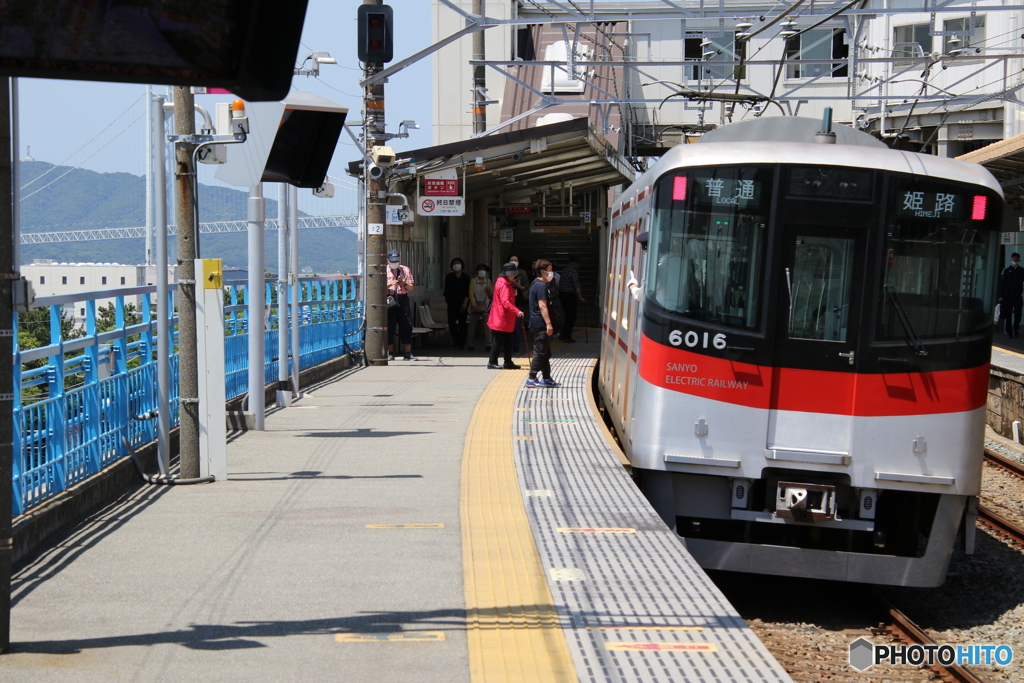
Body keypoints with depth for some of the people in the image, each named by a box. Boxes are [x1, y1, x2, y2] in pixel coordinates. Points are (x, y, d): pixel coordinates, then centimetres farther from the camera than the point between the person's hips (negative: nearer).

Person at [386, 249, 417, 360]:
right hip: (389, 298, -2)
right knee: (389, 326, -3)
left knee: (406, 326, 0)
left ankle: (408, 353, 4)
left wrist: (404, 284, -9)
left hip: (403, 298, 2)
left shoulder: (405, 270, 12)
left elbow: (411, 287, 11)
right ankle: (390, 353, 6)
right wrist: (390, 283, -16)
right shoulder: (384, 270, 8)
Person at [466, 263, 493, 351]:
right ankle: (470, 343, 10)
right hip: (475, 305, -1)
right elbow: (471, 293, -4)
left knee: (487, 325, -10)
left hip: (485, 305, 1)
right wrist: (474, 304, -16)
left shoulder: (488, 281, 13)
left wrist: (489, 290, -6)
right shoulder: (473, 281, 5)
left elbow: (491, 295, 17)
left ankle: (489, 344, -11)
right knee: (472, 325, 2)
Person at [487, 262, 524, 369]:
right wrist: (517, 311, -34)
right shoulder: (503, 284, -17)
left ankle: (508, 362, 18)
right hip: (501, 318, -11)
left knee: (507, 340, 13)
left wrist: (513, 293, 9)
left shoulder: (507, 283, 16)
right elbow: (505, 301, -27)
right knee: (498, 340, -5)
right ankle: (492, 362, 0)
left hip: (506, 319, 11)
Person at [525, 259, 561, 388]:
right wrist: (548, 323, -23)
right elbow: (542, 306, -21)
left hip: (537, 323, 10)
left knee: (546, 353, 14)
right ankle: (532, 379, -6)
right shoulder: (541, 286, -15)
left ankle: (546, 378, 18)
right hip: (540, 324, -10)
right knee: (540, 352, -7)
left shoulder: (536, 284, 17)